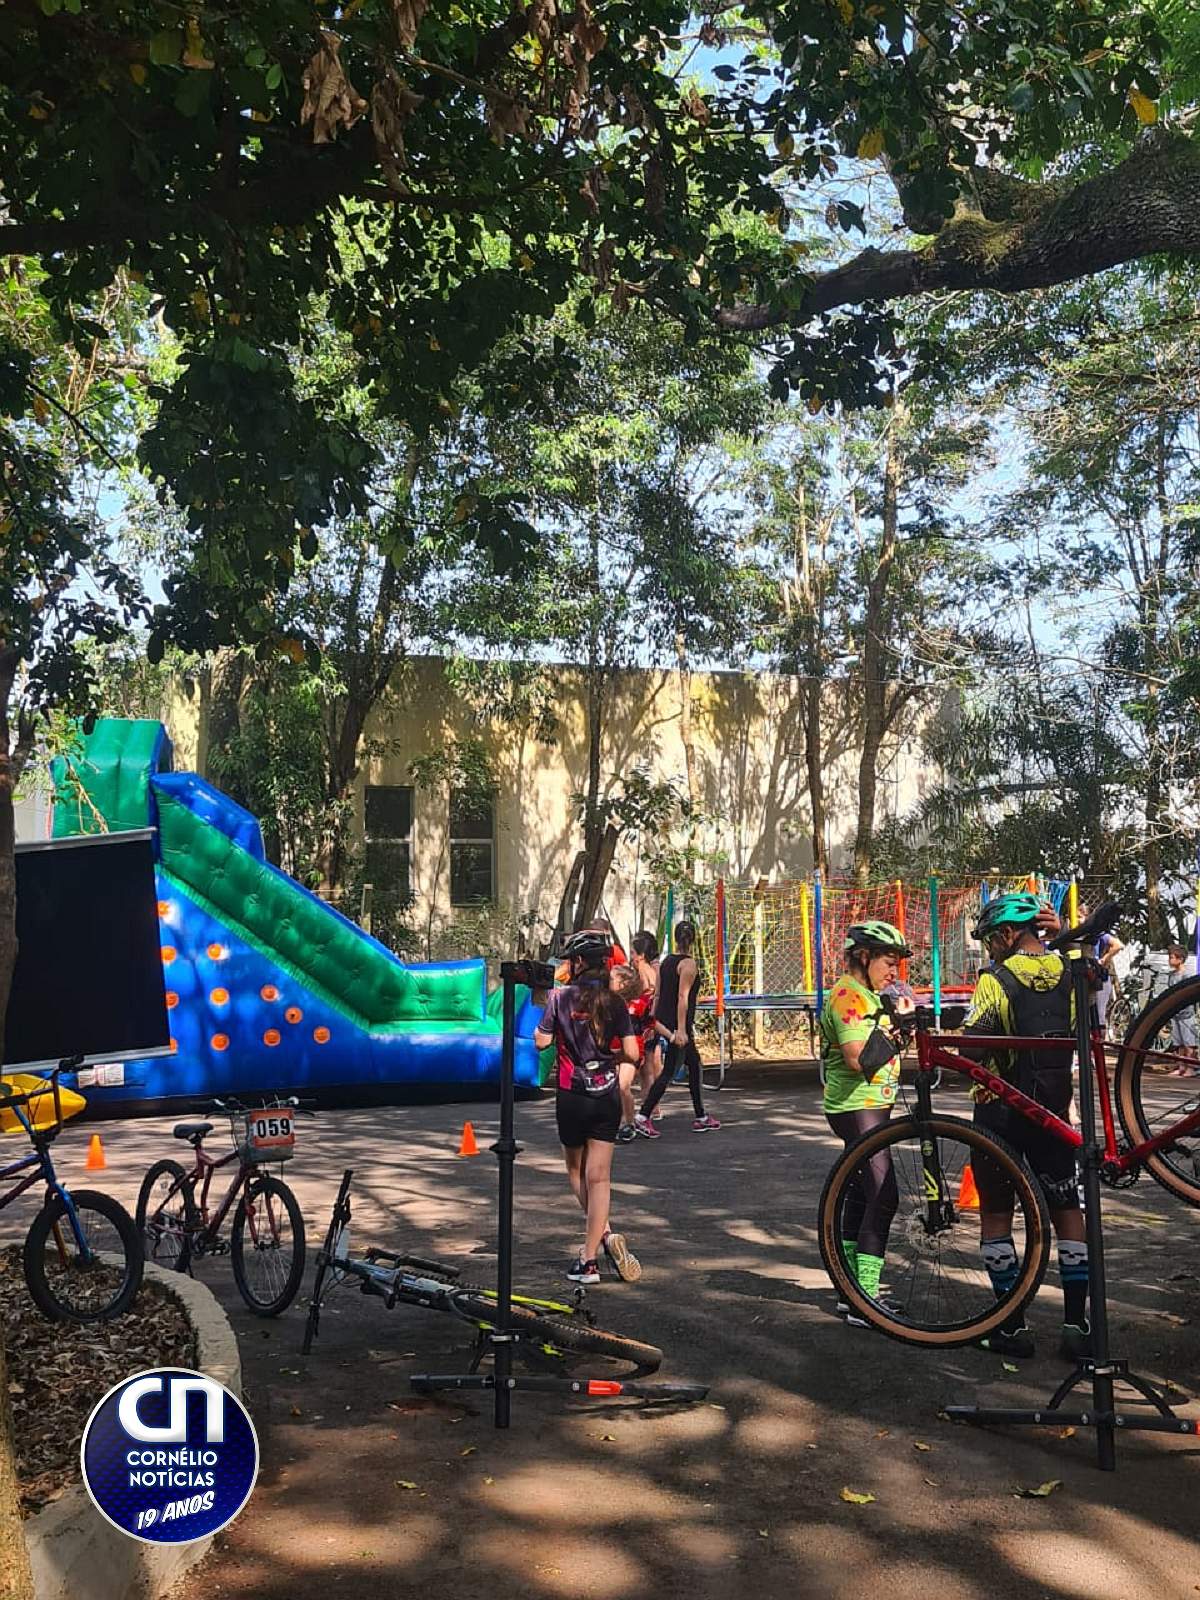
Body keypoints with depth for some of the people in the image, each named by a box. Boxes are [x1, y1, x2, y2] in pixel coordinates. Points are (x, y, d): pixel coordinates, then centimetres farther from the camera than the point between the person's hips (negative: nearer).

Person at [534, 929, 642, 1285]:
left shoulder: (561, 997, -7)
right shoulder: (615, 1002, -1)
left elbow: (542, 1041, -6)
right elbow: (632, 1054, -4)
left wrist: (541, 1028, 15)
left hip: (572, 1096, -2)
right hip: (608, 1096, 2)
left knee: (576, 1170, 17)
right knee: (599, 1177, 4)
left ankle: (604, 1233, 2)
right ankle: (589, 1257, -1)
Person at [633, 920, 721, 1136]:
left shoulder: (665, 961, 10)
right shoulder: (688, 964, -13)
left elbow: (658, 994, 12)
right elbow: (683, 997, -18)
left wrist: (655, 1019, 17)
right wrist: (681, 1030, -20)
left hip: (664, 1022, 8)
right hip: (678, 1025, -8)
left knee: (695, 1066, 16)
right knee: (668, 1072, -3)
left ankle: (700, 1118, 21)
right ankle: (643, 1116, -7)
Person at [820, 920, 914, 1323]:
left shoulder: (866, 995, 16)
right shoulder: (847, 995, -17)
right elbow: (859, 1058, -26)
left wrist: (898, 1018, 8)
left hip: (871, 1106, 11)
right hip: (856, 1108, -11)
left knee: (862, 1194, 14)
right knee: (883, 1197, -15)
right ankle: (864, 1301, -13)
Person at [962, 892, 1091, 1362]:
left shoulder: (996, 980, -15)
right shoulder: (1070, 973, -1)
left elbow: (971, 1046, -21)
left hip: (1001, 1110, -4)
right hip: (1054, 1108, 4)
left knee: (996, 1215, 7)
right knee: (1067, 1211, 12)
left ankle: (1012, 1326, 8)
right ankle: (1077, 1324, 11)